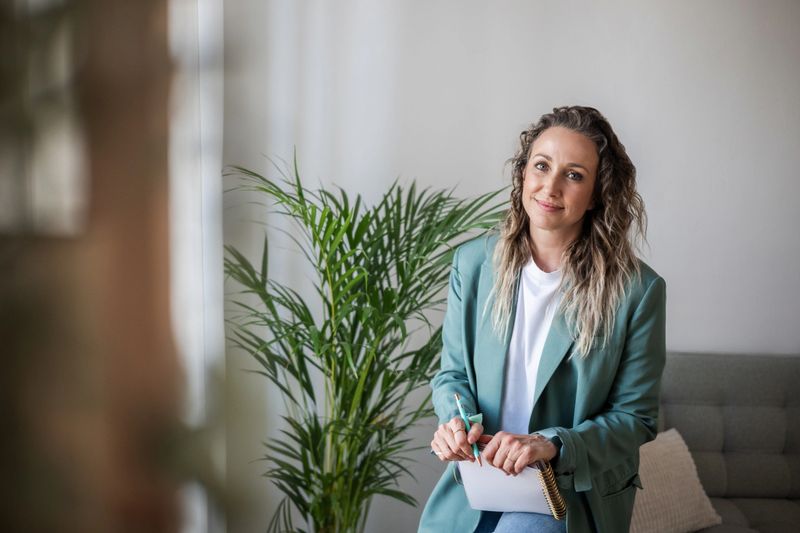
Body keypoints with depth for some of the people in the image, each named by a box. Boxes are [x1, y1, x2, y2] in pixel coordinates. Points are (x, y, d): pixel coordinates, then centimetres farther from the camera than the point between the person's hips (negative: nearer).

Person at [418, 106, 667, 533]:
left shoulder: (637, 289, -10)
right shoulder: (473, 262, 0)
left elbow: (635, 417, -5)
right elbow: (452, 373, 9)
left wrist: (551, 444, -21)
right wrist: (457, 421, -14)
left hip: (575, 490, -2)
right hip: (478, 480, 3)